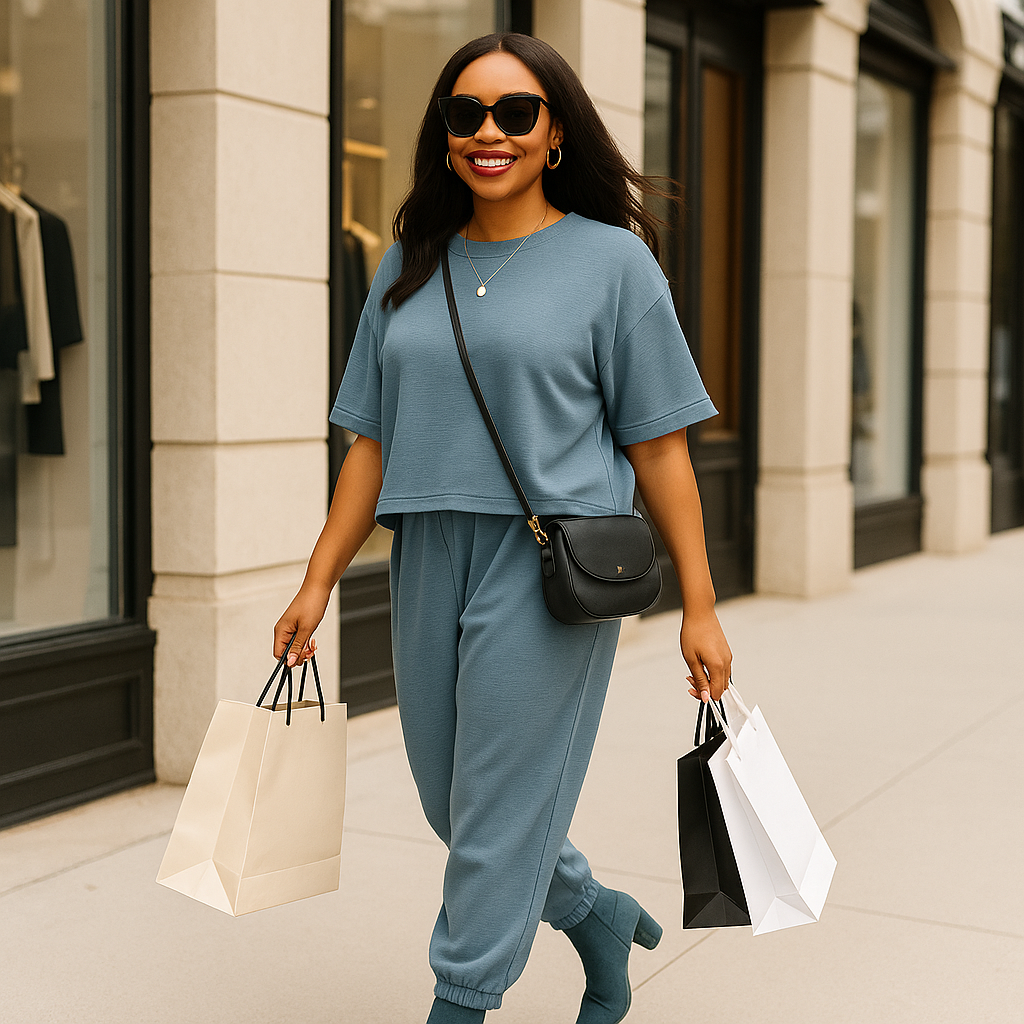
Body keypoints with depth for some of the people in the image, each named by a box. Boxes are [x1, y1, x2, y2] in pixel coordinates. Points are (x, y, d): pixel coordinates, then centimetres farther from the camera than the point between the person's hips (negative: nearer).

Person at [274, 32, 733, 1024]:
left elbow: (659, 446, -4)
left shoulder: (612, 261, -2)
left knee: (502, 804, -1)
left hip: (549, 568, -5)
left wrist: (699, 606, -7)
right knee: (452, 798, 14)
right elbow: (373, 441, 12)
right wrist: (318, 582, 7)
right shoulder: (409, 268, 11)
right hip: (429, 566, 6)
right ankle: (600, 918, 38)